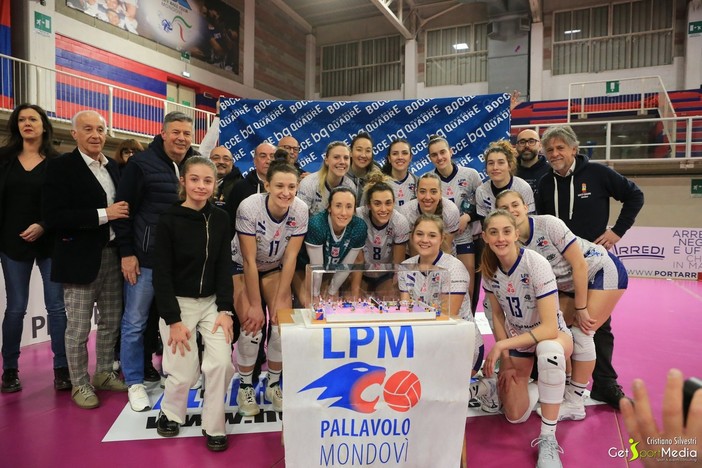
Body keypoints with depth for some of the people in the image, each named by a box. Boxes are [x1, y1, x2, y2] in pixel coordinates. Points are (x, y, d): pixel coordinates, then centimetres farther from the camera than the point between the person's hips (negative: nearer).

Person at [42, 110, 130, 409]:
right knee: (78, 328, 5)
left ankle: (103, 374, 32)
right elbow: (53, 217, -17)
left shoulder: (113, 167, 10)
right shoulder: (61, 166, -8)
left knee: (112, 321, 15)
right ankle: (80, 384, 22)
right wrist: (103, 214, -21)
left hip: (112, 255, 6)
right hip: (80, 258, -6)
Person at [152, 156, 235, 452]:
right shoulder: (169, 220, -10)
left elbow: (224, 267, 0)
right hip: (178, 303, -2)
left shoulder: (220, 219, -1)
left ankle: (214, 426, 11)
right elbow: (162, 274, -10)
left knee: (222, 363, -10)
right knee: (185, 372, -2)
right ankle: (170, 413, 31)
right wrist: (173, 320, -14)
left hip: (211, 302, 3)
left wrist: (225, 309, -8)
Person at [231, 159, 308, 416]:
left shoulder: (300, 210, -22)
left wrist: (280, 300, -15)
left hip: (274, 268, 3)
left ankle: (273, 385, 12)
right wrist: (255, 305, -21)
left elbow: (290, 257, -15)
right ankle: (245, 387, 8)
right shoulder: (249, 207, -31)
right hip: (242, 267, -2)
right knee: (252, 326, -15)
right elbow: (249, 261, -25)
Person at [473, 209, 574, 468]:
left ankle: (548, 439, -25)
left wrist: (501, 345, -32)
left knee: (549, 351, -41)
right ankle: (496, 386, 28)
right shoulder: (489, 269, -13)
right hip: (516, 339, 3)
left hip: (552, 335, -3)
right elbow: (498, 315, -1)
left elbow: (549, 328, -32)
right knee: (515, 416, -6)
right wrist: (505, 362, -5)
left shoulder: (537, 265, -29)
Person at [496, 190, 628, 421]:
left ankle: (575, 403, 0)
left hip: (603, 272, -6)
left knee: (581, 332, -12)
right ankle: (564, 390, 16)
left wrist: (580, 308, -17)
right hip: (568, 284, 6)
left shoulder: (548, 223, -26)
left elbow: (579, 264, -23)